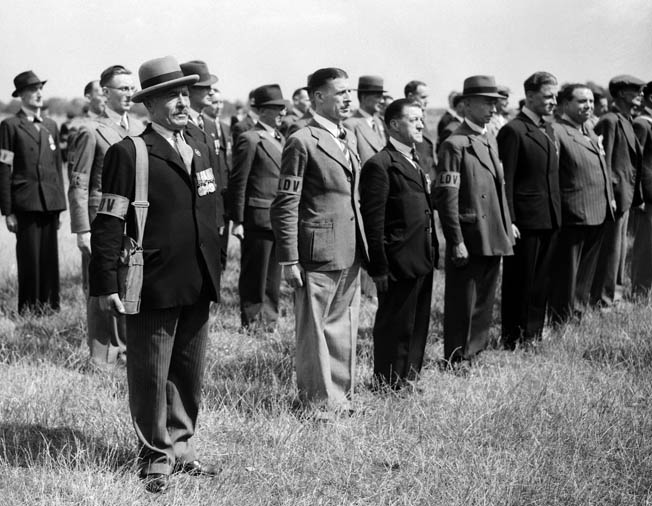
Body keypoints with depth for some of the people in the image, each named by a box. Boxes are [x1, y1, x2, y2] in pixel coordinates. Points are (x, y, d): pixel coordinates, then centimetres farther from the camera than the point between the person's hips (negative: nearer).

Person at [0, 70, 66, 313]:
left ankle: (50, 303, 13)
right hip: (26, 202, -4)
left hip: (50, 202, 5)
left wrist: (60, 203, 12)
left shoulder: (51, 125, 16)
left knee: (50, 255, 5)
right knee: (29, 256, -2)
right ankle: (29, 307, 6)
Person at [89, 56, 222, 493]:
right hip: (154, 288, -6)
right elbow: (108, 224, -10)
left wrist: (215, 271, 17)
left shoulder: (201, 151, 14)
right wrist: (106, 285, -14)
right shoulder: (129, 154, -9)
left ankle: (181, 448, 27)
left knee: (190, 374, 14)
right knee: (151, 375, 4)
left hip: (198, 287, 6)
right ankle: (156, 457, 17)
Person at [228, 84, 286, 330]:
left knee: (273, 277, 13)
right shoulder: (249, 140, -9)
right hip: (258, 218, -8)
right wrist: (237, 221, -13)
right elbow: (238, 183, -11)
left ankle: (269, 323, 22)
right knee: (254, 277, 2)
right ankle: (251, 325, 10)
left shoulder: (280, 139, 16)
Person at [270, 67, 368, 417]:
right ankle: (317, 401, 13)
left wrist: (363, 247, 16)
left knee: (344, 328, 15)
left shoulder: (349, 139, 15)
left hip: (350, 255, 8)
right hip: (318, 255, -8)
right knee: (314, 330, 2)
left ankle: (341, 396, 25)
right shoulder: (302, 142, -10)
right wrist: (289, 260, -14)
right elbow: (285, 206, -11)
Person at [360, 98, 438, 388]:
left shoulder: (414, 162, 17)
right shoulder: (380, 165, -13)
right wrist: (379, 267, -18)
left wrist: (432, 254, 16)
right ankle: (389, 385, 11)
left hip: (422, 262, 9)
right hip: (399, 264, -9)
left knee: (418, 325, 16)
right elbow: (373, 221, -16)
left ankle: (409, 381, 27)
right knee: (395, 328, 1)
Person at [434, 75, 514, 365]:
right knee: (462, 306, 0)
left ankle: (476, 355, 24)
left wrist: (507, 227, 15)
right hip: (469, 240, -8)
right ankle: (456, 361, 9)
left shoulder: (491, 142, 15)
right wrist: (456, 242, -19)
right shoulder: (455, 144, -11)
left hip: (494, 240, 8)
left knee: (484, 303, 14)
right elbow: (446, 197, -16)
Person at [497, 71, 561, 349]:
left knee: (541, 281, 13)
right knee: (519, 282, 1)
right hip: (525, 220, -8)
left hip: (550, 219, 8)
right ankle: (513, 340, 9)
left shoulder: (548, 130, 15)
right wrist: (508, 221, -18)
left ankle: (534, 334, 23)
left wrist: (557, 213, 14)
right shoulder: (513, 131, -11)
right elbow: (506, 181, -14)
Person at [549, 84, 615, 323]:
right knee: (566, 274, 0)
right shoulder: (556, 132, -12)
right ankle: (561, 321, 8)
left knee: (587, 271, 16)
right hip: (573, 214, -9)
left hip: (598, 214, 9)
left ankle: (578, 315, 27)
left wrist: (609, 198, 18)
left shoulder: (590, 131, 18)